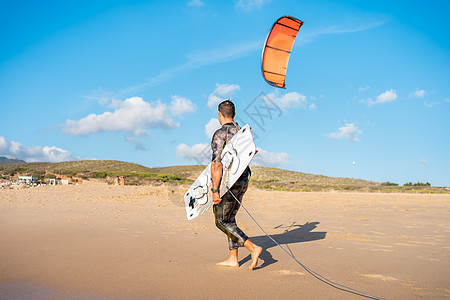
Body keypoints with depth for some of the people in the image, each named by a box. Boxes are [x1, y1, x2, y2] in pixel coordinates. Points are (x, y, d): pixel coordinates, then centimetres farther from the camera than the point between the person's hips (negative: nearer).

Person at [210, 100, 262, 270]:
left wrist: (215, 190, -20)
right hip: (243, 181, 8)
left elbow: (217, 164, -20)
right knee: (230, 219, 17)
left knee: (221, 222, 2)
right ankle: (233, 259, 20)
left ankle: (253, 248, -6)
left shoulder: (220, 134, -14)